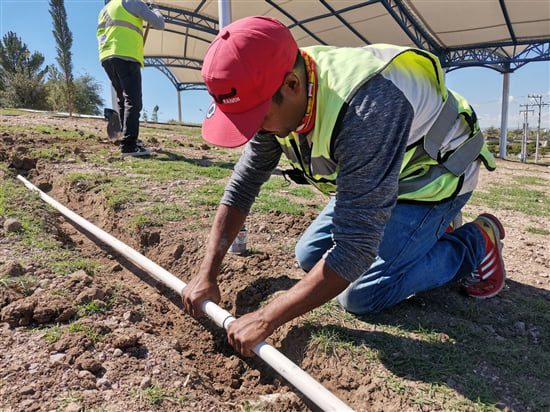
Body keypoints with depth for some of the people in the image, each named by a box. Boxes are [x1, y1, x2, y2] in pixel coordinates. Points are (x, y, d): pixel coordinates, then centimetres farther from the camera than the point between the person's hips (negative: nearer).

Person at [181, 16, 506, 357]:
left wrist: (266, 320, -34)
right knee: (310, 257, 6)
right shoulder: (278, 100, -16)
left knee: (363, 296, -15)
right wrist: (207, 275, -11)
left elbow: (355, 247, -40)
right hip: (374, 173, 7)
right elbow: (242, 187, -7)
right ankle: (426, 230, 20)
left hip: (432, 175, -7)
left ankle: (477, 243, 6)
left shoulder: (367, 106, -41)